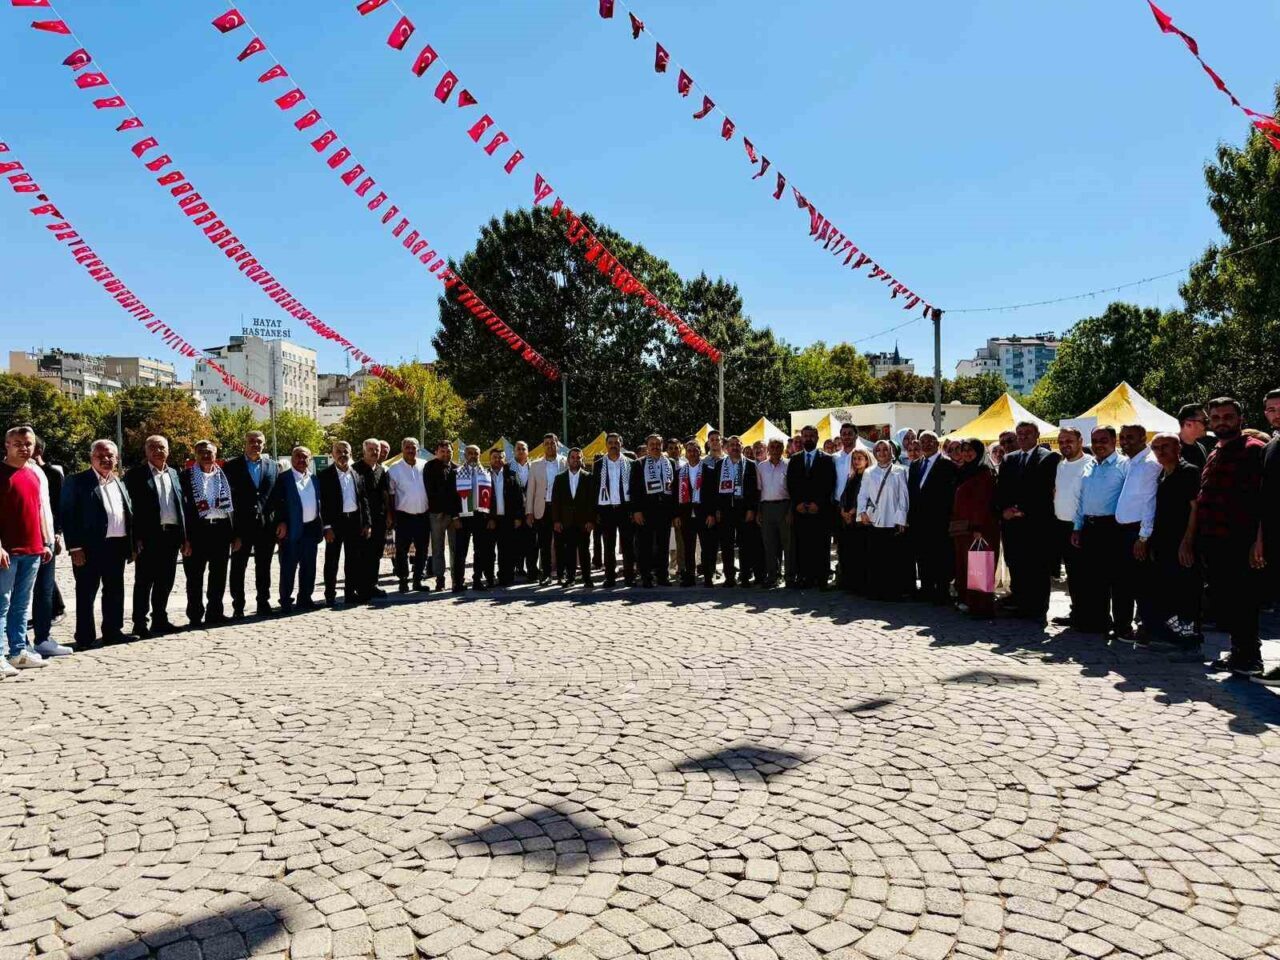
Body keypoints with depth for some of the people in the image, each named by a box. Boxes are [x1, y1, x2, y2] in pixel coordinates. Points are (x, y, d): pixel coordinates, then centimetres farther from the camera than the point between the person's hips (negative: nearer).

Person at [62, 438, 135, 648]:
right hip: (91, 546, -6)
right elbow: (68, 515, -9)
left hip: (117, 545, 6)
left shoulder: (119, 483, 15)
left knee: (115, 591, 14)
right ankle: (85, 637, 8)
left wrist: (131, 544, 10)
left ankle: (113, 631, 24)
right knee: (86, 593, 1)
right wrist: (75, 547, -16)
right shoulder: (77, 481, -4)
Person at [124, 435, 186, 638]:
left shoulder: (173, 474, 16)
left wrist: (184, 536, 10)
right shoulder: (136, 475, -1)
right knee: (144, 581, 1)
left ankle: (159, 620, 22)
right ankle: (140, 624, 8)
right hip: (148, 536, -5)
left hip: (172, 535, 5)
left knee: (165, 581, 12)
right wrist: (136, 538, -14)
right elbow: (132, 507, -7)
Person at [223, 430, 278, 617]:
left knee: (264, 566, 9)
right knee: (238, 567, 4)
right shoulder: (232, 465, 1)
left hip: (266, 524, 2)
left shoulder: (272, 466, 9)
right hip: (241, 524, -2)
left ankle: (263, 602, 19)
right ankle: (238, 606, 12)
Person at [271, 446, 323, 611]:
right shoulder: (283, 478, -3)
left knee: (308, 567, 11)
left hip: (311, 528, 5)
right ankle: (286, 601, 7)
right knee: (288, 567, 0)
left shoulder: (314, 479, 14)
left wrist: (321, 526, 8)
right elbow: (276, 502, -8)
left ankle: (304, 598, 21)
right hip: (292, 529, -5)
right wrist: (281, 522, -16)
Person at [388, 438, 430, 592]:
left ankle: (418, 580, 21)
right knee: (402, 550, 3)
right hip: (403, 516, -3)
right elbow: (390, 494, -2)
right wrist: (390, 516, -6)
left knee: (422, 550, 9)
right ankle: (403, 581, 13)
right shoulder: (394, 469, -2)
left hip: (422, 515, 3)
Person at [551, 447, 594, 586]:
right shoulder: (560, 478, 10)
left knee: (584, 550, 1)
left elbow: (592, 500, 1)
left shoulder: (588, 477, 5)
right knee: (569, 551, 2)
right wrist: (556, 520, 0)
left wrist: (591, 520, -6)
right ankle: (570, 578, 8)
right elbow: (555, 500, 7)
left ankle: (587, 579, 5)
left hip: (583, 521, -1)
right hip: (566, 521, 1)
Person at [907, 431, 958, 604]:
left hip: (938, 522, -6)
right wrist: (910, 517, 8)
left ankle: (942, 592, 5)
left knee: (941, 559, -2)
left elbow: (951, 493, -9)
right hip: (919, 522, 6)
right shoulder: (915, 466, 16)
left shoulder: (947, 465, -4)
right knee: (922, 557, 11)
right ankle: (926, 591, 20)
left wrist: (947, 519, -13)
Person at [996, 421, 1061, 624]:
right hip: (1011, 522, 5)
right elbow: (1000, 489, 14)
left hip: (1037, 523, -5)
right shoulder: (1009, 459, 17)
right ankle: (1020, 606, 13)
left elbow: (1046, 490, -8)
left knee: (1038, 567, -2)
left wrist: (1023, 510, -12)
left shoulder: (1049, 458, 0)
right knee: (1016, 567, 6)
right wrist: (1005, 510, -3)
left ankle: (1039, 611, 4)